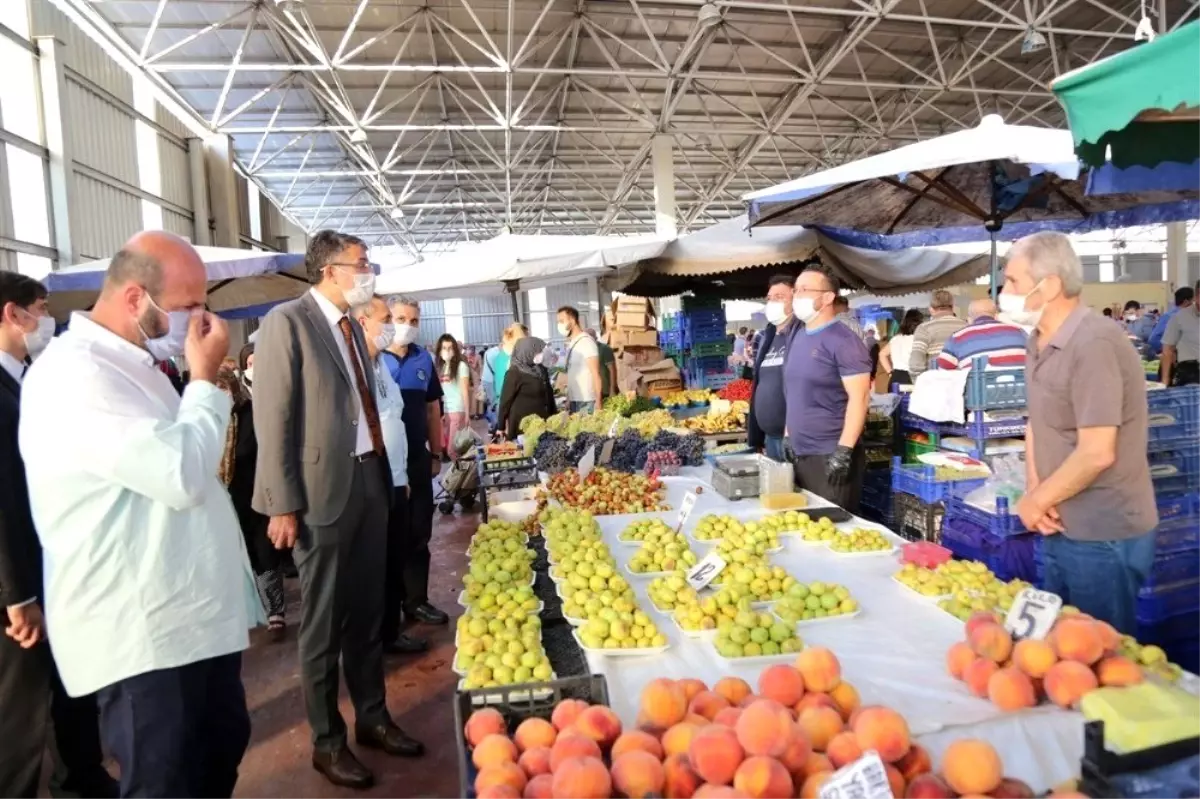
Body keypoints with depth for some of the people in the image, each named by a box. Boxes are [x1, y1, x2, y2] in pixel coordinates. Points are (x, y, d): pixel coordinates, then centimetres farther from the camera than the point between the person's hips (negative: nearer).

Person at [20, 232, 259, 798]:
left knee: (222, 753, 22)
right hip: (142, 634, -10)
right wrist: (205, 377, -17)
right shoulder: (73, 373, -20)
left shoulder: (130, 363, 14)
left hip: (192, 615, 10)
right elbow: (181, 474, -26)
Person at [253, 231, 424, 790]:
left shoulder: (351, 326, 14)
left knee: (368, 611, 16)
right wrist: (283, 504, -15)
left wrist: (384, 472, 13)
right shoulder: (287, 322, -9)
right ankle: (327, 741, 24)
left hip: (370, 480, 7)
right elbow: (272, 419, -13)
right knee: (323, 622, 7)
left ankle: (373, 718, 33)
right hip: (323, 488, -7)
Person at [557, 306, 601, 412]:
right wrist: (568, 400, 11)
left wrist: (598, 402, -18)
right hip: (573, 401, 7)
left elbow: (596, 375, -14)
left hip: (587, 402, -7)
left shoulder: (586, 342, -10)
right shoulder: (570, 344, 12)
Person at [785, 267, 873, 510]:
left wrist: (844, 451, -22)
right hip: (799, 454, 8)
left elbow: (859, 397, -18)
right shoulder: (797, 335, 11)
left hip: (830, 456, -8)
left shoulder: (843, 341, -13)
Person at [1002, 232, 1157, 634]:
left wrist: (1036, 500, -13)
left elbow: (1097, 453, -26)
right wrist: (1033, 491, -3)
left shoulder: (1094, 345, -22)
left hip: (1104, 536, -8)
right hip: (1063, 528, 8)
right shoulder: (1039, 340, 8)